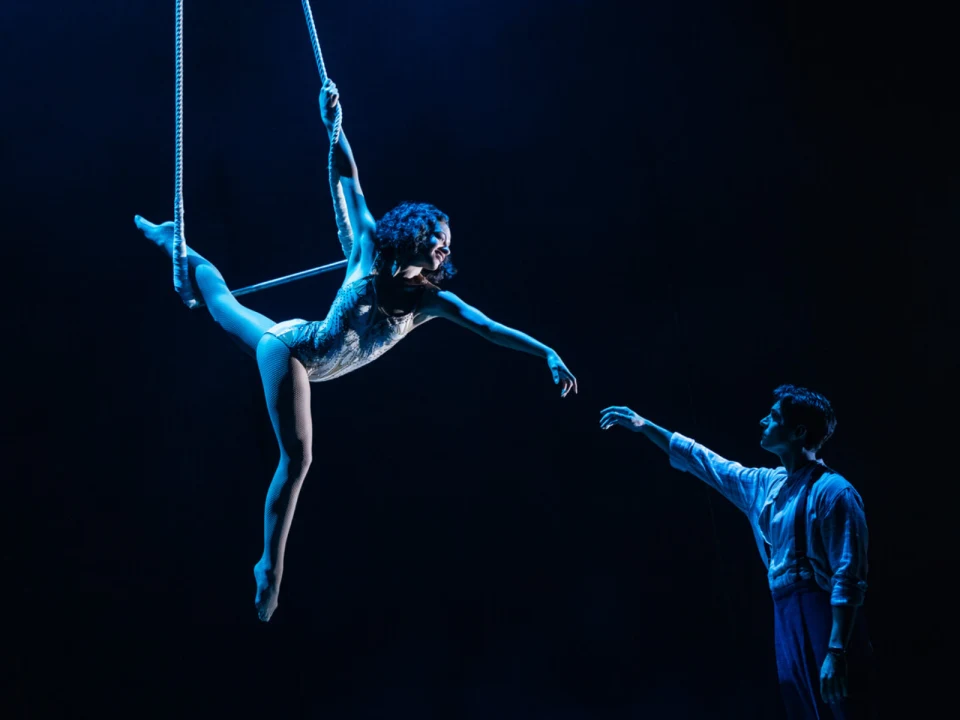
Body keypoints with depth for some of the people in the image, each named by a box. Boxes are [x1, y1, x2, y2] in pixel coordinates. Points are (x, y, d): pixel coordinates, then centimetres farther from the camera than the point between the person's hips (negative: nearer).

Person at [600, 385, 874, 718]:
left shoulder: (831, 490, -8)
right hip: (787, 622, 8)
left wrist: (836, 651, -23)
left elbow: (848, 579, -15)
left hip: (824, 622, -8)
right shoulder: (765, 485, 16)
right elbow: (704, 462, 29)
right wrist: (644, 426, 32)